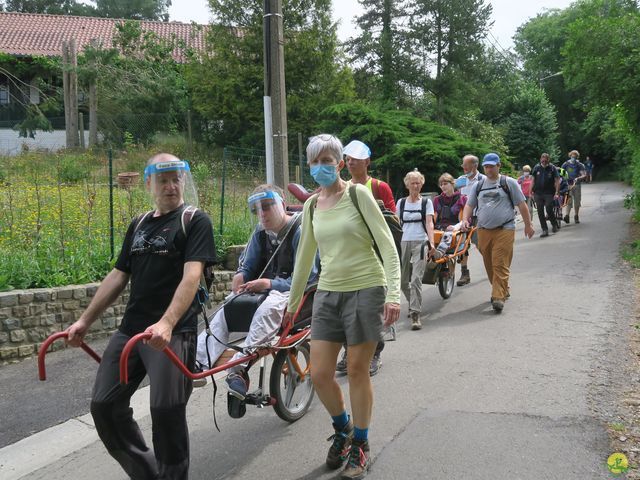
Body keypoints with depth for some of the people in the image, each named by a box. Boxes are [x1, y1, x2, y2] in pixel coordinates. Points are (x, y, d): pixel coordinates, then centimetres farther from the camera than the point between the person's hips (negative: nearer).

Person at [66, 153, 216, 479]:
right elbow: (118, 276, 18)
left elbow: (191, 276, -17)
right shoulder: (139, 225, 16)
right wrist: (84, 321, 14)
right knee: (104, 406, 5)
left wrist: (166, 323, -30)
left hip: (173, 332, -7)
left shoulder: (195, 221, -4)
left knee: (166, 410, -11)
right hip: (130, 329, 7)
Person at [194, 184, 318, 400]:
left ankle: (239, 367, -46)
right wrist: (240, 275, -9)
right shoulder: (260, 232, 11)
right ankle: (199, 362, -28)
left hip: (291, 291, -7)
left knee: (269, 307, -40)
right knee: (225, 309, -18)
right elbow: (247, 265, 17)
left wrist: (270, 284, -26)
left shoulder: (299, 232, -11)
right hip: (263, 288, 7)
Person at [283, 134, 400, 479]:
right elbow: (305, 256, 17)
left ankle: (359, 446, 22)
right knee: (319, 374, 2)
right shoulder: (311, 206, 8)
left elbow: (387, 245, -11)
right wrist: (292, 302, 20)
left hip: (365, 290, -5)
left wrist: (394, 293, -20)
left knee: (357, 370, 2)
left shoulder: (358, 194, -7)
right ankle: (342, 429, 31)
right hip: (328, 293, 5)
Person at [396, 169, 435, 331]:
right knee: (402, 280, 8)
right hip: (404, 243, 3)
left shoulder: (426, 202, 4)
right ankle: (414, 304, 34)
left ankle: (415, 314, -13)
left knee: (416, 279, -14)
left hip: (420, 243, -3)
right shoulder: (401, 202, 11)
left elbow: (429, 223, -5)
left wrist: (431, 242, -19)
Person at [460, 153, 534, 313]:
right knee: (489, 265, 10)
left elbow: (521, 204, 4)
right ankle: (502, 291, 26)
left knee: (500, 265, -12)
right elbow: (469, 205, 16)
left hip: (504, 230, -5)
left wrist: (528, 225, 3)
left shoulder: (508, 183, 2)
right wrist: (465, 219, -4)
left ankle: (499, 297, -13)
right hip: (483, 231, 5)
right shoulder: (479, 186, 14)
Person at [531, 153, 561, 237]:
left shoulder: (552, 168, 0)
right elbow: (533, 180, 11)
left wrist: (557, 193, -10)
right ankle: (545, 230, 9)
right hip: (538, 193, 3)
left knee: (549, 209, -11)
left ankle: (554, 224, 15)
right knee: (540, 212, 2)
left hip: (549, 193, -3)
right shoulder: (536, 168, 7)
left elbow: (557, 181, -2)